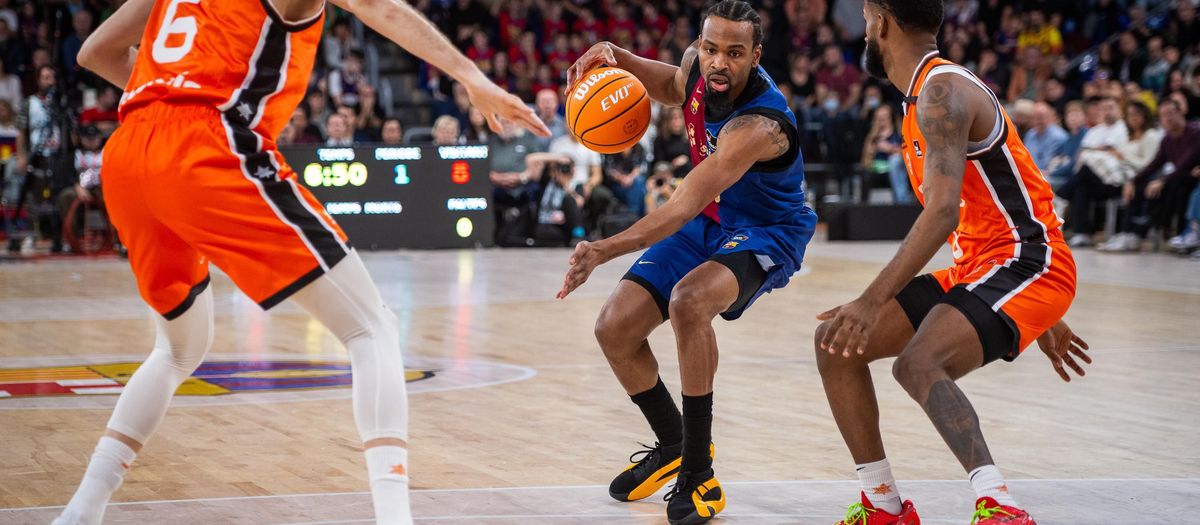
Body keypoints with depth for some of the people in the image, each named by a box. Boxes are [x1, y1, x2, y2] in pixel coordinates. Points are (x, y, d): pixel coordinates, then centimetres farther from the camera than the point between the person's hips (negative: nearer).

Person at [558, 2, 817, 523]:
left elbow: (683, 207, -41)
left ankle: (699, 474, -24)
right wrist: (615, 56, -4)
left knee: (688, 300, -37)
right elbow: (673, 87, 16)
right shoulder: (699, 65, -12)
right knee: (615, 328, -2)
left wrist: (604, 251, -51)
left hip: (765, 232, -8)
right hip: (710, 220, 8)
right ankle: (671, 446, 25)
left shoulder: (758, 125, -35)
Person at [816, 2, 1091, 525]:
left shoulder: (943, 93, -15)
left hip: (1023, 266, -10)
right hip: (976, 268, 10)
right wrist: (1041, 319, 27)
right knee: (835, 340, 6)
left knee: (917, 364, -33)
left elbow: (943, 212, -27)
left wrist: (873, 303, -33)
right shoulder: (927, 94, 17)